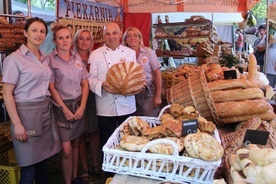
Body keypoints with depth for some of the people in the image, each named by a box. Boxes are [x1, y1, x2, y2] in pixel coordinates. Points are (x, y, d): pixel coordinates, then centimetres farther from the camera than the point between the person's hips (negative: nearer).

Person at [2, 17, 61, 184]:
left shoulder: (45, 58, 11)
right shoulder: (15, 58, -9)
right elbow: (7, 93, -12)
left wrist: (48, 107, 10)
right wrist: (17, 124, -17)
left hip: (46, 112, 6)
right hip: (27, 113, -6)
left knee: (43, 160, 13)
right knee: (29, 166, 1)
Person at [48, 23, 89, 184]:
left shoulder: (78, 58, 7)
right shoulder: (50, 59, -6)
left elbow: (85, 84, 7)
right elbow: (51, 87, -9)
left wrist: (82, 106, -4)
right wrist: (65, 110, -11)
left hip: (79, 105, 4)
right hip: (61, 106, -4)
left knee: (75, 143, 14)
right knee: (66, 149, -5)